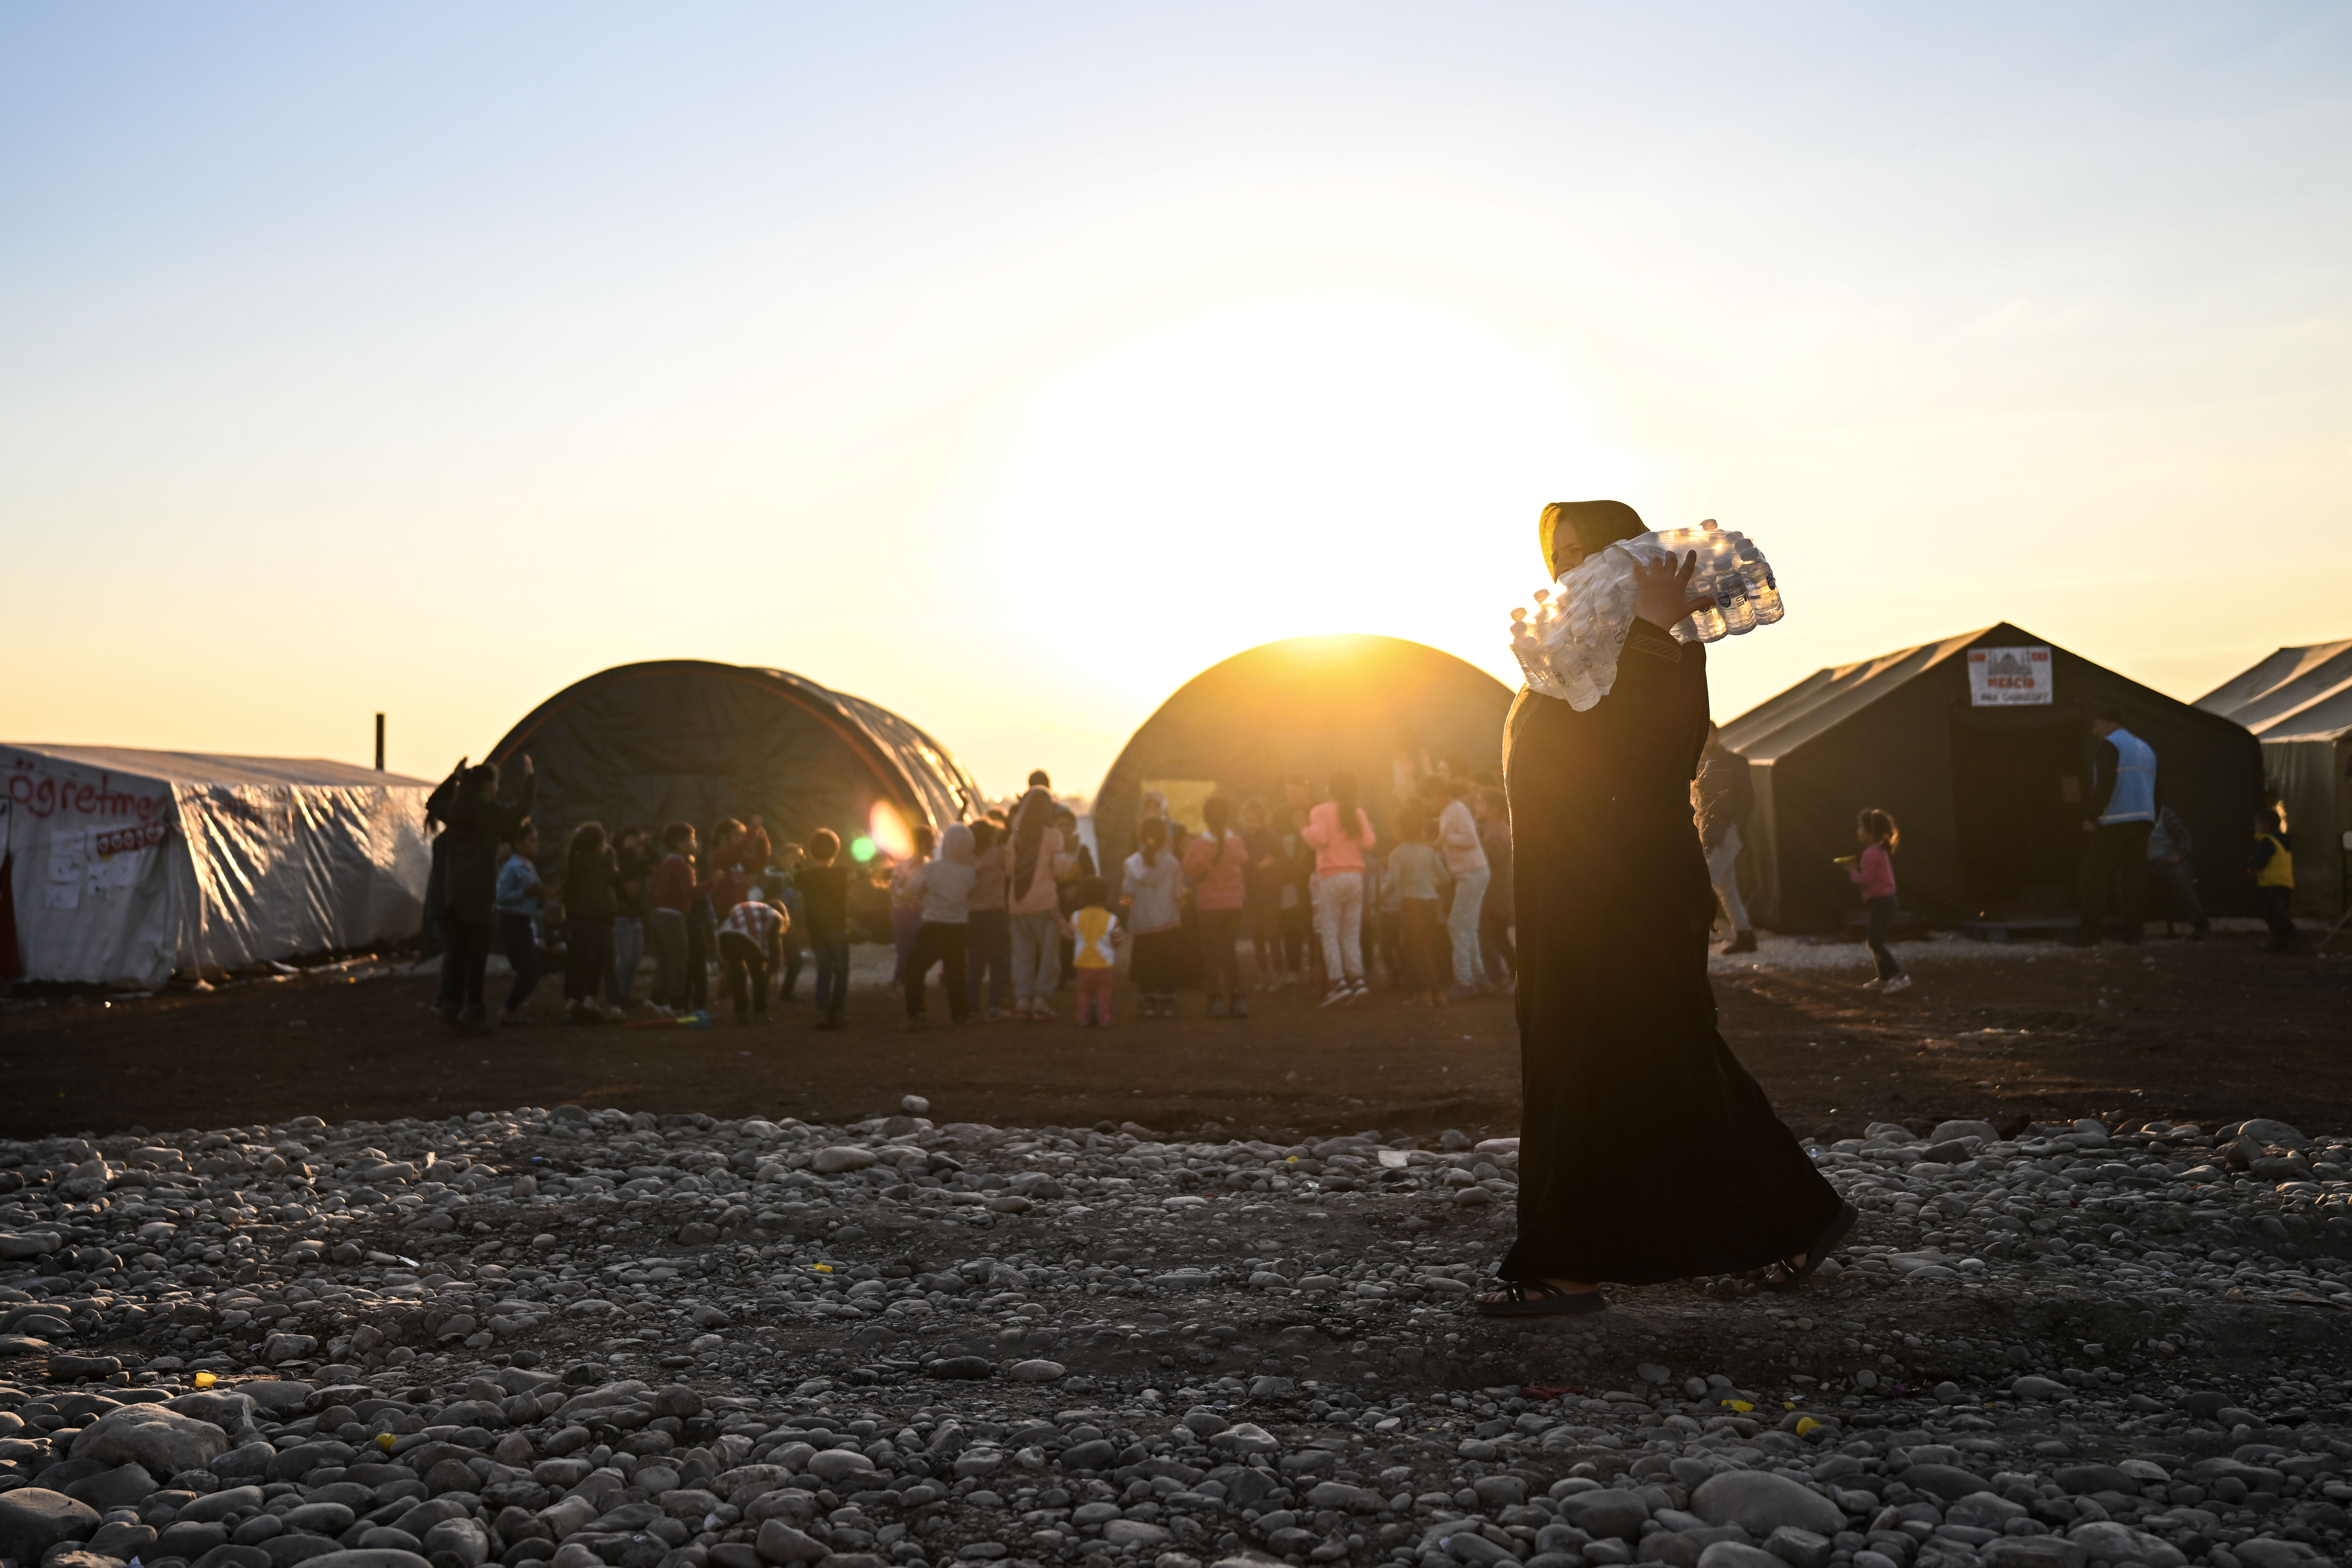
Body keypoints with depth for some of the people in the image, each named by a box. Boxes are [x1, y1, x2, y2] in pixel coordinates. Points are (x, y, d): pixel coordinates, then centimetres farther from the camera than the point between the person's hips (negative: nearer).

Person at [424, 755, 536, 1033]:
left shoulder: (455, 810, 9)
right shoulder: (490, 811, -10)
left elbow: (432, 803, 29)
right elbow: (521, 810, -16)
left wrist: (453, 778, 29)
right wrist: (530, 778, -5)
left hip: (453, 892, 6)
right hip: (478, 893, -6)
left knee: (457, 950, 11)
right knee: (477, 952, -2)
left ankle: (451, 1005, 12)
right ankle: (472, 1009, -3)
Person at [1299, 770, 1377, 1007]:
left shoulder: (1320, 812, -3)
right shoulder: (1359, 813, 8)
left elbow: (1319, 839, -14)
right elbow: (1368, 843, 0)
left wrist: (1304, 832, 4)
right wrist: (1368, 829, 19)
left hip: (1331, 877, -4)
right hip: (1356, 876, 4)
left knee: (1330, 934, -1)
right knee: (1352, 935, 8)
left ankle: (1339, 982, -12)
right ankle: (1357, 980, -3)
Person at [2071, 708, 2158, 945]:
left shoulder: (2109, 745, -6)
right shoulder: (2146, 748, 20)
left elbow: (2105, 784, -17)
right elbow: (2155, 789, 19)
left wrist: (2091, 817, -16)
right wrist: (2152, 823, 20)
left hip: (2114, 822, -8)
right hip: (2144, 820, 8)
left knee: (2096, 877, -4)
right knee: (2134, 875, 8)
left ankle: (2090, 933, -7)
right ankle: (2132, 931, 4)